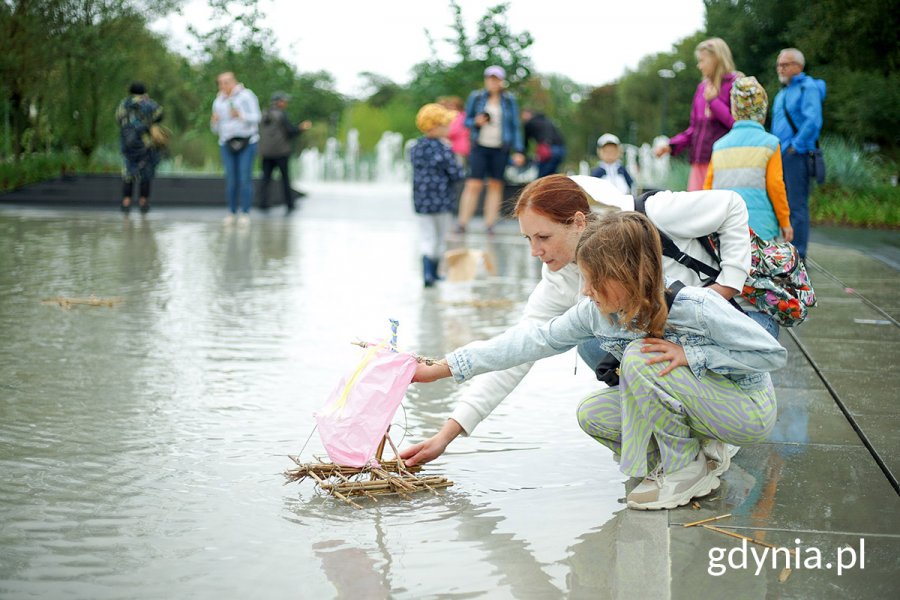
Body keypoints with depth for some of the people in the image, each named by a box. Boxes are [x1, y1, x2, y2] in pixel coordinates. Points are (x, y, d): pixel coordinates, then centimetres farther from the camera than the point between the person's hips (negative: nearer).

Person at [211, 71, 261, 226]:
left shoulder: (246, 96, -5)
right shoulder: (218, 102, 10)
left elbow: (255, 118, -12)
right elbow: (217, 129, 13)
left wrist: (241, 115, -29)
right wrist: (214, 122, -10)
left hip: (247, 142, -4)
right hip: (227, 144, 4)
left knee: (245, 178, -8)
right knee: (231, 180, -1)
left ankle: (245, 214, -2)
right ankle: (232, 213, 9)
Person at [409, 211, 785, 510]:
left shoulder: (695, 308, -30)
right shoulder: (595, 313, -11)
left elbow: (773, 354, -22)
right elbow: (534, 340, -6)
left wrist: (691, 355, -30)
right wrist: (442, 369, -8)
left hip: (751, 410, -7)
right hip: (691, 406, 7)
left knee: (640, 357, -26)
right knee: (592, 415, -10)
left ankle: (687, 470, -11)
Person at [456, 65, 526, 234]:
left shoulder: (509, 100, 5)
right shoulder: (476, 97, 4)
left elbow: (515, 126, 8)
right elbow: (467, 120, 11)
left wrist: (518, 151, 1)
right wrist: (476, 122, -12)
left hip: (500, 149, 1)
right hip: (480, 146, -1)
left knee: (496, 185, 2)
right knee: (473, 184, -10)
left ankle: (490, 224, 6)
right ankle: (462, 222, -10)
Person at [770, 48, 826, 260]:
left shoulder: (808, 87, -6)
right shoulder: (781, 93, 21)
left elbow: (813, 121, -19)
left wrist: (796, 146, -15)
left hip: (796, 155, -9)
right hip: (780, 155, 9)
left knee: (797, 205, -8)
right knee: (782, 203, 8)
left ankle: (798, 256, -6)